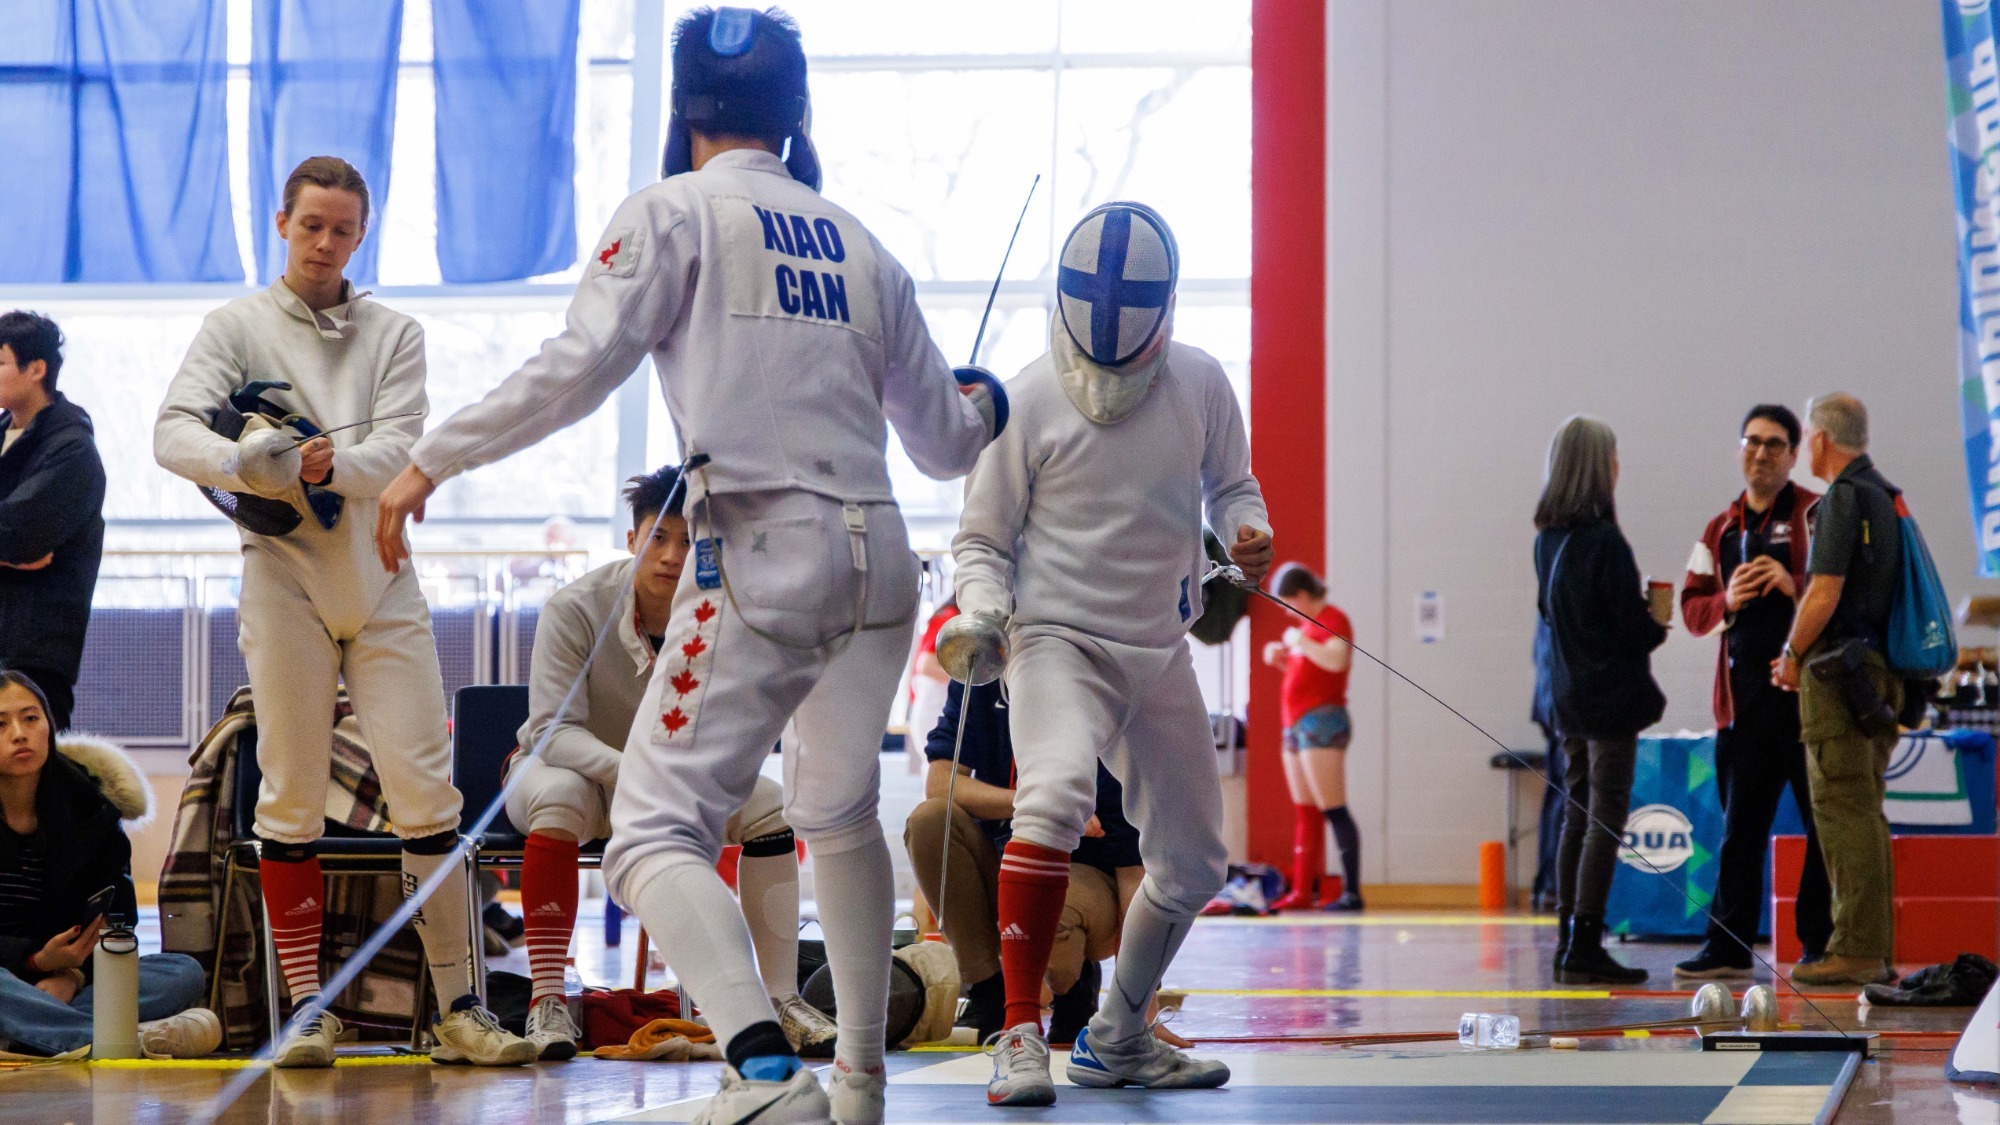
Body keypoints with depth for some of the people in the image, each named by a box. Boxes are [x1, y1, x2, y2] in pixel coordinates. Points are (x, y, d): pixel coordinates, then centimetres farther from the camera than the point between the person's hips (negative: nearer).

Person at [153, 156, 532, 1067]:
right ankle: (306, 1010, 6)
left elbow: (400, 450, -5)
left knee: (427, 792, -3)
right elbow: (174, 434, -11)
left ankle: (458, 1010, 0)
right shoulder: (236, 327, 4)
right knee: (291, 800, -1)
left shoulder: (394, 335, 9)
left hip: (382, 582, 2)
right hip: (284, 581, -2)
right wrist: (252, 466, -31)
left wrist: (330, 462, -27)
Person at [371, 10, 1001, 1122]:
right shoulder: (860, 246, 14)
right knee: (840, 811, 27)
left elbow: (577, 371, -13)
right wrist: (982, 404, 43)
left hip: (762, 558, -6)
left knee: (657, 836, -8)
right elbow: (944, 440, 20)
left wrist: (433, 460, -5)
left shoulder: (676, 213, 0)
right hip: (879, 554, 6)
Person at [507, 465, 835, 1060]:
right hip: (579, 768, -4)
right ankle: (546, 1001, -36)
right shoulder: (575, 608, -25)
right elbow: (552, 731, -29)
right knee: (559, 794, -38)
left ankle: (780, 996, -14)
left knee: (769, 803, -19)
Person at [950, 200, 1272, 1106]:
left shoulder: (1200, 385, -3)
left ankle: (1115, 1039, 33)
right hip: (1057, 641, -5)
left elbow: (1229, 483, 13)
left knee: (1193, 865, 12)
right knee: (1054, 799, -33)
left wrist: (1248, 532, -9)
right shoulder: (1029, 401, -12)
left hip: (1159, 654, 5)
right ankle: (1021, 1035, -30)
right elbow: (981, 539, -4)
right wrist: (981, 613, -23)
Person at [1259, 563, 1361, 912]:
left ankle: (1352, 892, -14)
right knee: (1304, 814, 10)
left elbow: (1336, 660, -26)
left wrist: (1300, 641, -15)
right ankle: (1303, 891, 13)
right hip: (1296, 724, 10)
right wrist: (1281, 657, 13)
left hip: (1322, 722, -10)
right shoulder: (1309, 624, 18)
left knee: (1333, 810, -12)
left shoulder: (1334, 619, -8)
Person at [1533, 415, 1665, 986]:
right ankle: (1584, 946, -8)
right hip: (1610, 694, -8)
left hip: (1569, 695, 8)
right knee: (1606, 820, -5)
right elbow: (1634, 628, -16)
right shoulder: (1604, 541, -17)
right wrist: (1659, 623, 7)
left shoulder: (1547, 538, 7)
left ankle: (1568, 942, 14)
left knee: (1578, 817, 13)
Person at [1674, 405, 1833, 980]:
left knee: (1824, 821, -1)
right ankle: (1728, 945, 7)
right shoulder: (1721, 530, 19)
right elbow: (1693, 608, 17)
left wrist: (1796, 586, -21)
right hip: (1745, 691, 5)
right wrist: (1728, 600, -2)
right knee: (1740, 823, 5)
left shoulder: (1816, 515, 1)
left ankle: (1821, 944, 5)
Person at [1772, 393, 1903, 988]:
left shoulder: (1842, 499, -12)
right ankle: (1875, 951, 14)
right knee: (1865, 811, 12)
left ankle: (1855, 951, -10)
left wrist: (1793, 656, -4)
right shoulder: (1888, 498, 16)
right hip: (1879, 669, 9)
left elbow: (1824, 594, -18)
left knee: (1844, 811, -8)